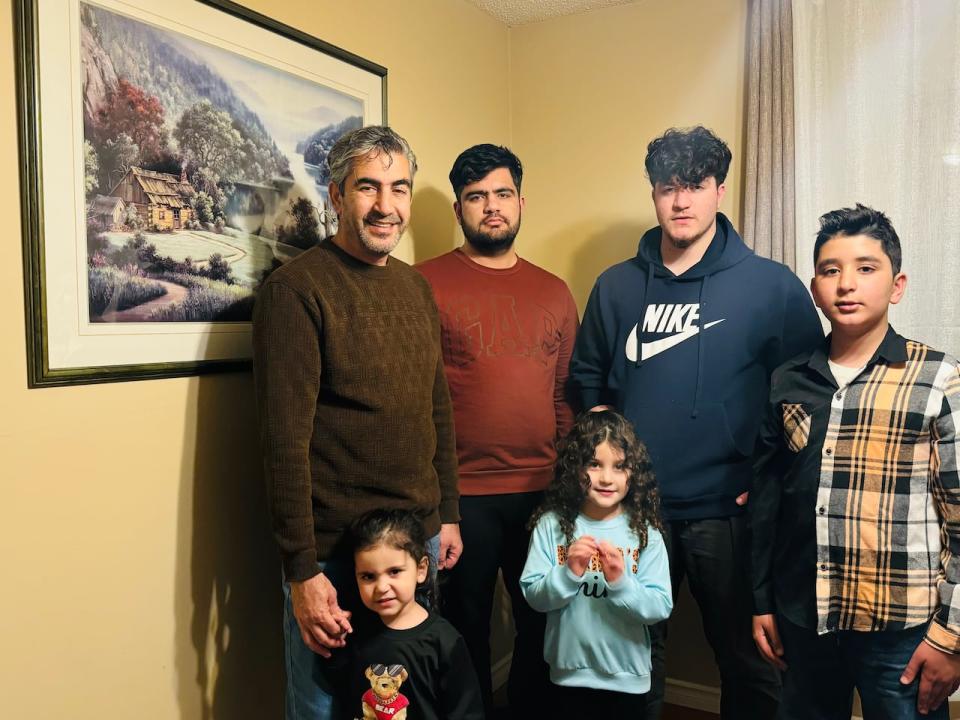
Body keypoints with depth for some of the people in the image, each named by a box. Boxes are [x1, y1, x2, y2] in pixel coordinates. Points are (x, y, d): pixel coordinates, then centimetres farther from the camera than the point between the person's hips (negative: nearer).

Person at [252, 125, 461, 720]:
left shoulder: (417, 287, 8)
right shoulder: (298, 288, -13)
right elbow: (285, 441, -17)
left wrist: (448, 513, 12)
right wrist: (301, 570, -17)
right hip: (331, 551, -6)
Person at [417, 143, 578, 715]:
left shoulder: (554, 292, 10)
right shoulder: (426, 284, -3)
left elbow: (566, 394, 11)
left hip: (543, 492, 4)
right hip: (461, 495, -3)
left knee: (545, 624, 15)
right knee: (467, 627, 13)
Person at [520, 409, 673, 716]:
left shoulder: (645, 531, -10)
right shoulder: (552, 524, -10)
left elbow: (661, 607, -12)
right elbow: (533, 596, -11)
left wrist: (621, 583, -27)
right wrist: (569, 573, -26)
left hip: (627, 676, 0)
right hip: (569, 672, 0)